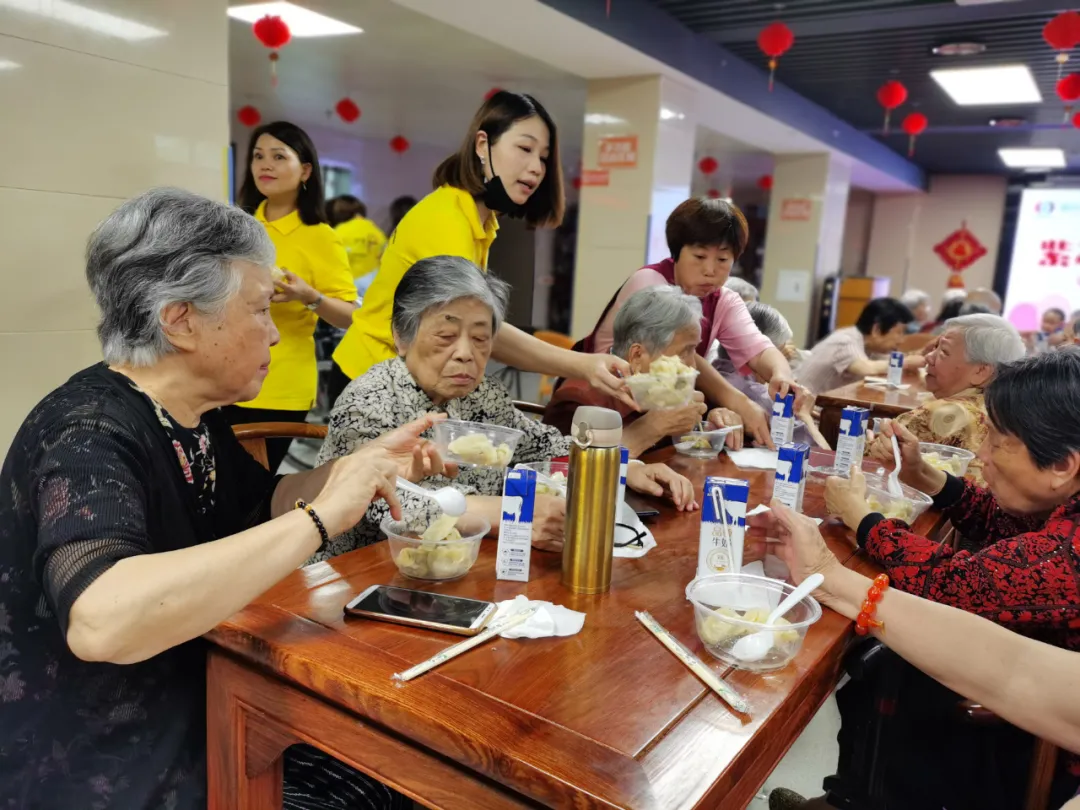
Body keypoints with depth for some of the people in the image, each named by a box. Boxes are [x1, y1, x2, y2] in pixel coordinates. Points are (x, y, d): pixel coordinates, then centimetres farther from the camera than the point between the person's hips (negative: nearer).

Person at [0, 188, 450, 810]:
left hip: (198, 726, 8)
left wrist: (367, 465, 0)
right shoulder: (90, 433, -26)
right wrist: (323, 515, -38)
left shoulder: (194, 417, 1)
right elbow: (100, 621, -43)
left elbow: (264, 506, 17)